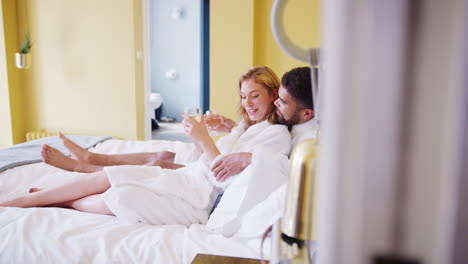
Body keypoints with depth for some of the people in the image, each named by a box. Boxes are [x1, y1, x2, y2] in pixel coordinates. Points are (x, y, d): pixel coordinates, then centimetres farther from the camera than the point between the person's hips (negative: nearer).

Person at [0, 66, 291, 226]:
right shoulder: (247, 124, 17)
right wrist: (199, 135, -1)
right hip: (189, 176, 8)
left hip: (200, 196, -8)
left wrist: (204, 139, -20)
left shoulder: (278, 134, -10)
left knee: (118, 197, -12)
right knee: (105, 176, 0)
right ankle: (24, 199, 13)